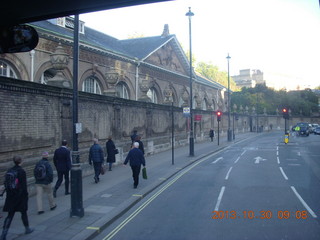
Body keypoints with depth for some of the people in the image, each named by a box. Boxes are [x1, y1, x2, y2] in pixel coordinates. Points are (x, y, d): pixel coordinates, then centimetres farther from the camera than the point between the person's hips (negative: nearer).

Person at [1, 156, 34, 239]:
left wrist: (8, 192, 16)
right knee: (23, 213, 14)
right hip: (21, 196, -5)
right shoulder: (22, 171, -16)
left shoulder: (9, 171, 1)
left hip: (11, 196, 5)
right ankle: (27, 229, 31)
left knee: (10, 215, 8)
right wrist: (26, 195, -7)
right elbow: (24, 185, -16)